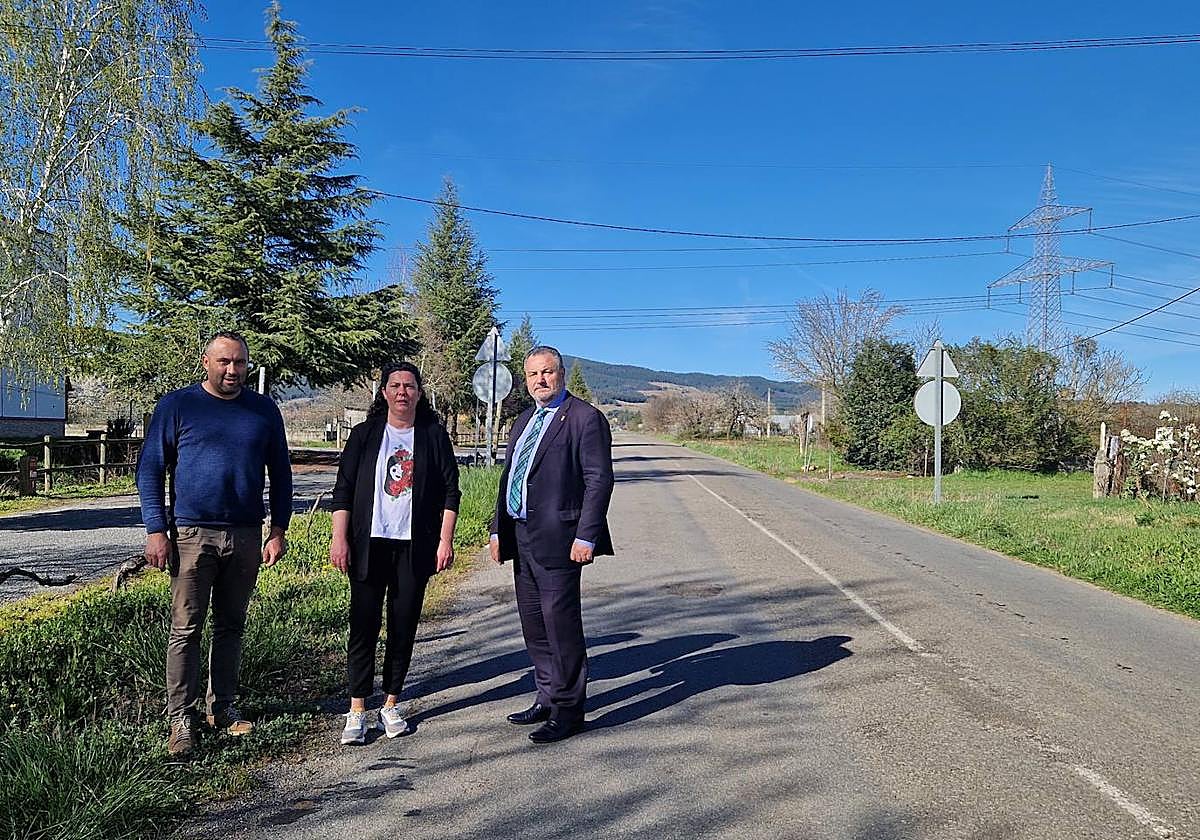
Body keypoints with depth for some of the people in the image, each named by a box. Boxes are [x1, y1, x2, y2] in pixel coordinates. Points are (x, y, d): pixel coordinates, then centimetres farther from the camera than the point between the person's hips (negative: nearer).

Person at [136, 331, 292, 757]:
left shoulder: (264, 410, 7)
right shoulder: (176, 405, 0)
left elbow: (280, 473, 10)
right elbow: (150, 469, 0)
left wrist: (278, 531, 4)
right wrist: (156, 530, -8)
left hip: (247, 537, 3)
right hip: (192, 534, -2)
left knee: (231, 626, 12)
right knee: (186, 629, 1)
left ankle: (222, 706, 25)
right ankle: (181, 718, 11)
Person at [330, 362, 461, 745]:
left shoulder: (434, 436, 5)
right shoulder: (365, 435, 6)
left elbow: (450, 491, 4)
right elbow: (343, 489, 4)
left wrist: (446, 540, -3)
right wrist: (339, 539, -4)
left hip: (415, 547, 0)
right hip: (369, 545, 0)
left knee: (404, 627, 6)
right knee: (363, 626, 0)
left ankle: (391, 705, 18)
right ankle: (357, 710, 7)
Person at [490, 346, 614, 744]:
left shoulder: (584, 418, -7)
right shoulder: (523, 421, 19)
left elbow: (599, 480, -13)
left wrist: (586, 537, -18)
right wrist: (498, 531, 15)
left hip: (556, 538, -8)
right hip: (521, 537, 8)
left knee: (561, 623, -2)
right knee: (534, 624, 15)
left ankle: (568, 710, 11)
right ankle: (548, 698, 29)